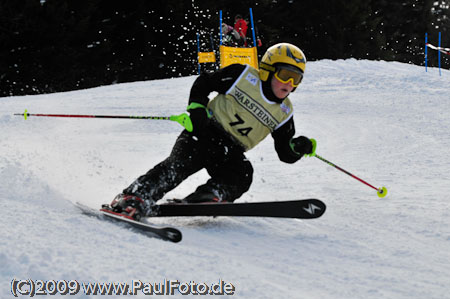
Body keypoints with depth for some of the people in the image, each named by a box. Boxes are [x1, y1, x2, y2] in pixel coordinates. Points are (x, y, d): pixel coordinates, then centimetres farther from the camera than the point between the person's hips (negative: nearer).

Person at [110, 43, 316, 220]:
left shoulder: (283, 113, 8)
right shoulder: (243, 76, -3)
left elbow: (285, 153, 9)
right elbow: (203, 84, 3)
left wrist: (299, 147, -13)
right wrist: (196, 109, -12)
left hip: (231, 150, 4)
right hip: (206, 131, -4)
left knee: (242, 174, -28)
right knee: (180, 163, -28)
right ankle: (135, 197, -35)